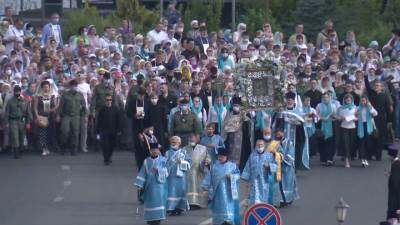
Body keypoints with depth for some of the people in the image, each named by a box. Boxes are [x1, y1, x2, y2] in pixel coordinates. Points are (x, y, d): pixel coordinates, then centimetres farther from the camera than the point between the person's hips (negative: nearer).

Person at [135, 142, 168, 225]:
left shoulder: (163, 160, 3)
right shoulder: (147, 161, 7)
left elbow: (166, 172, -4)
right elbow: (142, 173, 5)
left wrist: (158, 170, -22)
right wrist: (140, 185, -1)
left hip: (159, 185, -2)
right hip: (150, 185, 2)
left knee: (159, 201, -6)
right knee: (150, 202, 2)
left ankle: (157, 218, -4)